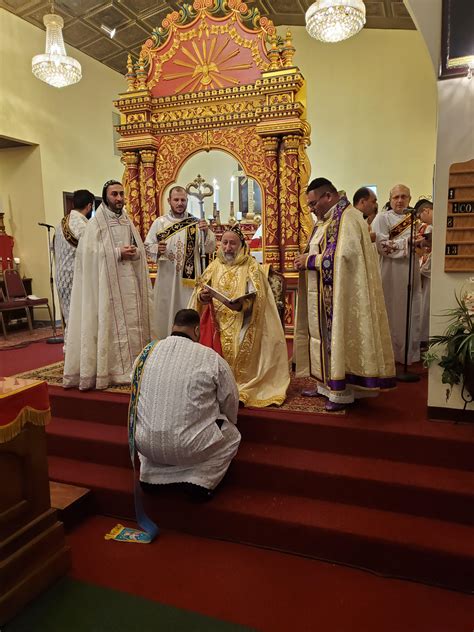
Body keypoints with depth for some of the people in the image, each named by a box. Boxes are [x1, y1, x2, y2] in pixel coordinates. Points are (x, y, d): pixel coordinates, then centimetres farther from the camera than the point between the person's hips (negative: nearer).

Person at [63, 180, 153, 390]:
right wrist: (118, 253, -17)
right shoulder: (96, 223, -3)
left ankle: (131, 364, 16)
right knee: (109, 324, -4)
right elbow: (90, 253, -13)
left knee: (131, 323, 6)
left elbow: (140, 249, 13)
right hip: (107, 283, -5)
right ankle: (111, 368, 3)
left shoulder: (127, 221, 15)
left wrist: (133, 252, -9)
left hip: (129, 282, 6)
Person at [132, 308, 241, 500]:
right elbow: (230, 404, 1)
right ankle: (200, 481, 5)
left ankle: (150, 474, 16)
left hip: (145, 444, 4)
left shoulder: (147, 352, 1)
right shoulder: (211, 358, -10)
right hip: (189, 448, -3)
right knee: (232, 436, 24)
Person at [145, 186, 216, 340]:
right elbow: (147, 247, 6)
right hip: (167, 278, 0)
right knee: (166, 313, 7)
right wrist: (157, 249, -16)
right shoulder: (159, 222, 4)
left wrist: (207, 232, -18)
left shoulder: (196, 223, 3)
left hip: (189, 278, 0)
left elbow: (210, 249, 0)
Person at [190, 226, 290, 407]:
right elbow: (199, 291, 10)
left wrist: (240, 305, -29)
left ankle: (239, 388, -15)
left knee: (237, 346, -27)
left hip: (240, 323, -3)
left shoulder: (251, 266, 3)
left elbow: (256, 299, -9)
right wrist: (202, 296, -14)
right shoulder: (215, 265, 16)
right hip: (216, 321, 4)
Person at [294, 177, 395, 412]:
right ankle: (327, 384, 22)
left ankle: (342, 392, 5)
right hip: (325, 295, 10)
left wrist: (310, 260, -15)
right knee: (325, 337, 12)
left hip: (340, 295, -10)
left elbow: (342, 256, -25)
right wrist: (307, 261, 1)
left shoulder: (347, 218, -14)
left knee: (339, 337, -4)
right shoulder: (328, 219, 16)